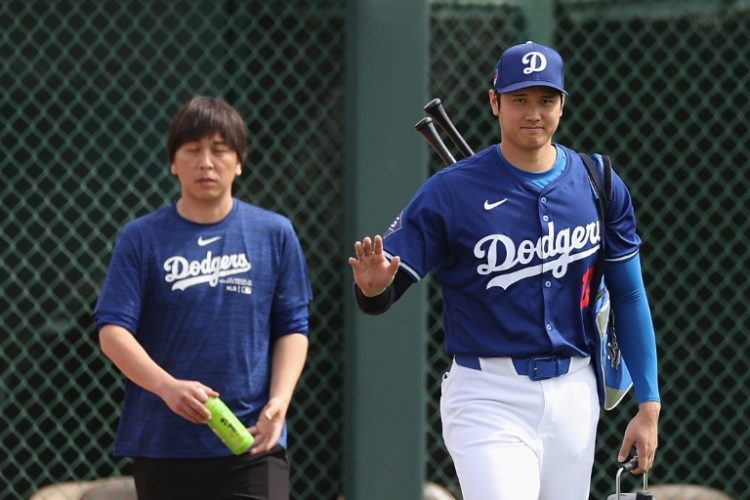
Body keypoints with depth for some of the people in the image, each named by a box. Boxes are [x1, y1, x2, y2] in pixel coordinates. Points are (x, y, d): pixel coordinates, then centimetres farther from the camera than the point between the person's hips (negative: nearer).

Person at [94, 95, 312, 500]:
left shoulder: (275, 234, 5)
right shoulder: (141, 238, 2)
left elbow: (292, 328, 7)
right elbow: (113, 330, -5)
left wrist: (279, 400, -10)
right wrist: (167, 387, -22)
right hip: (162, 446, 1)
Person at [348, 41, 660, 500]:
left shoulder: (600, 186, 4)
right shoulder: (451, 191, -7)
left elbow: (629, 298, 10)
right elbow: (383, 293, -9)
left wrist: (649, 405, 5)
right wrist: (373, 286, -34)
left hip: (574, 396, 4)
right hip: (489, 399, -4)